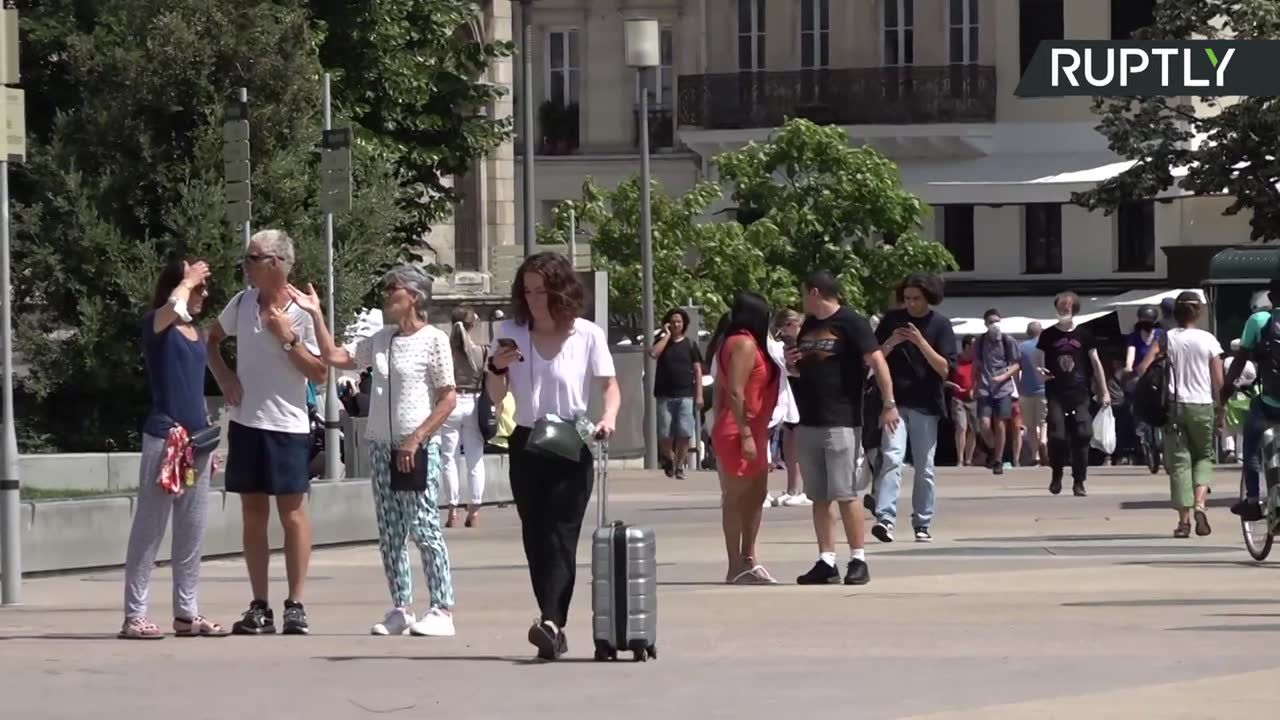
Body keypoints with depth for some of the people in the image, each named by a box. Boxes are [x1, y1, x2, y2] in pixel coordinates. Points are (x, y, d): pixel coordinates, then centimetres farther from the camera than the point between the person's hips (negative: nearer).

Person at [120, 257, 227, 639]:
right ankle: (134, 615, -3)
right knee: (149, 529, -5)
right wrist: (187, 279, -12)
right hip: (165, 436, -8)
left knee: (192, 532, 10)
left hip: (196, 438, 8)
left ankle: (186, 613, 16)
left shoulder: (196, 330, 16)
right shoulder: (155, 323, -6)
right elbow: (174, 308, -31)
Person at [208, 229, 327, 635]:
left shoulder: (302, 315, -9)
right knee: (253, 515, 8)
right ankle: (260, 608, 13)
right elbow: (212, 340, 20)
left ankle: (296, 605, 4)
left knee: (292, 513, -1)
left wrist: (289, 338, -19)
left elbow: (320, 375, -10)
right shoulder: (243, 303, 4)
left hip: (287, 426, -5)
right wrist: (223, 377, 3)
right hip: (246, 422, 5)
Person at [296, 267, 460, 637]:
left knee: (423, 527, -9)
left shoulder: (433, 340, -7)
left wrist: (416, 439, -16)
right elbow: (334, 356, 13)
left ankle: (442, 609, -5)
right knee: (389, 533, 7)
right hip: (381, 446, 7)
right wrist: (316, 315, 7)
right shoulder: (380, 340, 12)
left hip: (418, 449, -7)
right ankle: (401, 608, 12)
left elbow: (448, 399, -10)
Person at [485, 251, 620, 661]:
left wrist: (609, 416, -17)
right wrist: (497, 368, -11)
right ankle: (555, 630, 10)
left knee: (560, 536, -15)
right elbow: (496, 398, 9)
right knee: (535, 539, 4)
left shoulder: (588, 335, -2)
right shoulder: (511, 334, 5)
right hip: (526, 445, 4)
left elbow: (609, 384, 2)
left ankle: (552, 623, -28)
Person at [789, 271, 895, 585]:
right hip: (808, 423, 8)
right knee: (818, 498, 7)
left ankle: (858, 560, -5)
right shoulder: (808, 326, 17)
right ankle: (826, 562, 9)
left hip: (841, 422, -8)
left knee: (845, 494, -9)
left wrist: (889, 403, -23)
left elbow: (876, 361, -13)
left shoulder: (852, 323, -7)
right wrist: (793, 363, 4)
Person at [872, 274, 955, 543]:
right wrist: (891, 343, -12)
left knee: (924, 468, 6)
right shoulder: (892, 320, 6)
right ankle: (885, 518, -26)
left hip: (926, 405, 0)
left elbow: (946, 369, -5)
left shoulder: (940, 325, 2)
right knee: (892, 458, -16)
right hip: (895, 402, 0)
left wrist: (921, 342, -16)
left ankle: (922, 524, 14)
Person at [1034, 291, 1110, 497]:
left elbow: (1095, 363, 8)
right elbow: (1038, 362, 10)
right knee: (1057, 436, -9)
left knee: (1082, 436, -6)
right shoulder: (1048, 335, 5)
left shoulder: (1084, 335, 5)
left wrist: (1104, 391, 5)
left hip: (1079, 394, 0)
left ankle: (1079, 482, 3)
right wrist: (1040, 372, -15)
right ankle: (1056, 475, 12)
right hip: (1056, 393, 0)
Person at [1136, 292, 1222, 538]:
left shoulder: (1167, 339, 0)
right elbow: (1219, 381, -2)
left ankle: (1184, 519, -1)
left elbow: (1142, 369, -8)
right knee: (1204, 455, 16)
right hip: (1202, 406, 0)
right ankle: (1200, 504, -6)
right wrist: (1220, 408, 9)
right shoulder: (1208, 340, -2)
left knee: (1179, 461, 4)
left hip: (1175, 405, 0)